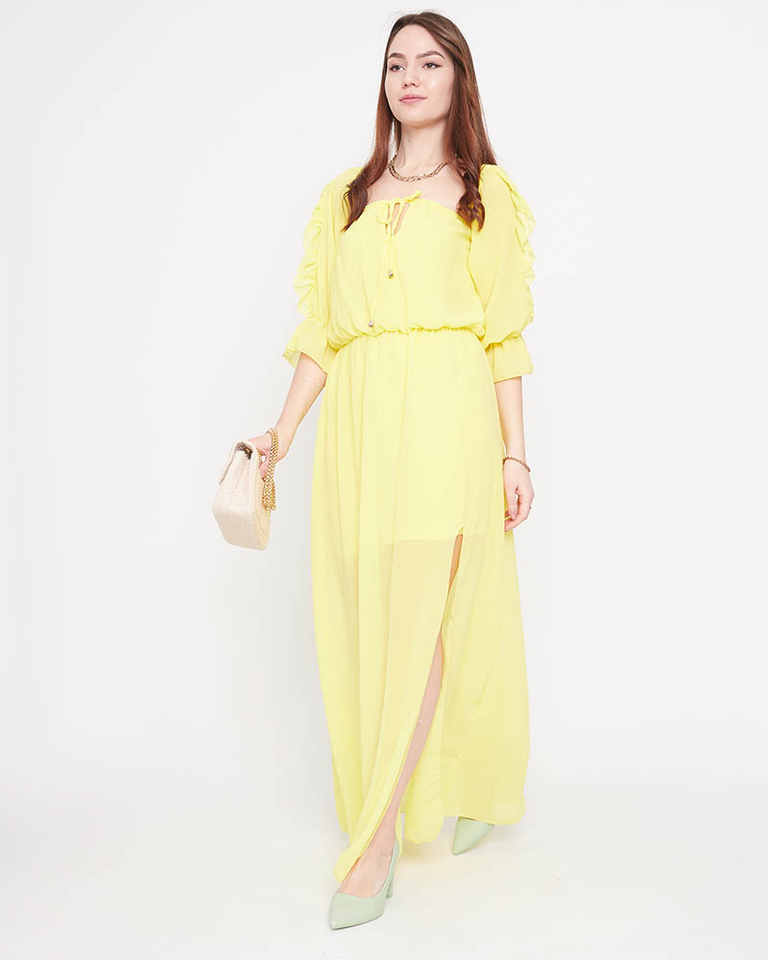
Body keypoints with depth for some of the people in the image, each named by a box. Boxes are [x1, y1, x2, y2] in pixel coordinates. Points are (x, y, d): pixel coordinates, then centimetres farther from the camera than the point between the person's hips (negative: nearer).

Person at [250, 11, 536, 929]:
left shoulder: (486, 194, 9)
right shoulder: (345, 197, 18)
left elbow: (504, 335, 3)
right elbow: (321, 331, 13)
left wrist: (513, 451, -3)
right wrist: (283, 429, 3)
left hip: (447, 415, -4)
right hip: (357, 419, 4)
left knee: (418, 614, -11)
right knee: (366, 616, 5)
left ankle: (376, 841, -6)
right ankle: (455, 790, 25)